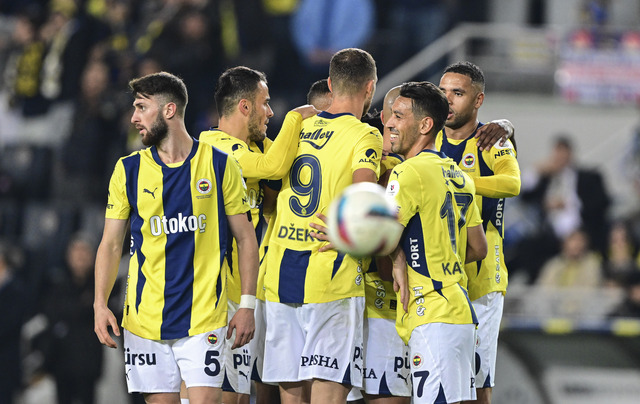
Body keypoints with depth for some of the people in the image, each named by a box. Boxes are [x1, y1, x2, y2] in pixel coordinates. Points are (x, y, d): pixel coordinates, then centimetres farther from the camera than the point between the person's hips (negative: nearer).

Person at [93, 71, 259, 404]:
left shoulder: (220, 165, 2)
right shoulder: (128, 170, 6)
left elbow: (246, 239, 6)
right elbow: (111, 244, 9)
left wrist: (247, 304, -1)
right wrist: (100, 303, -4)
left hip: (204, 315, -2)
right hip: (145, 316, 2)